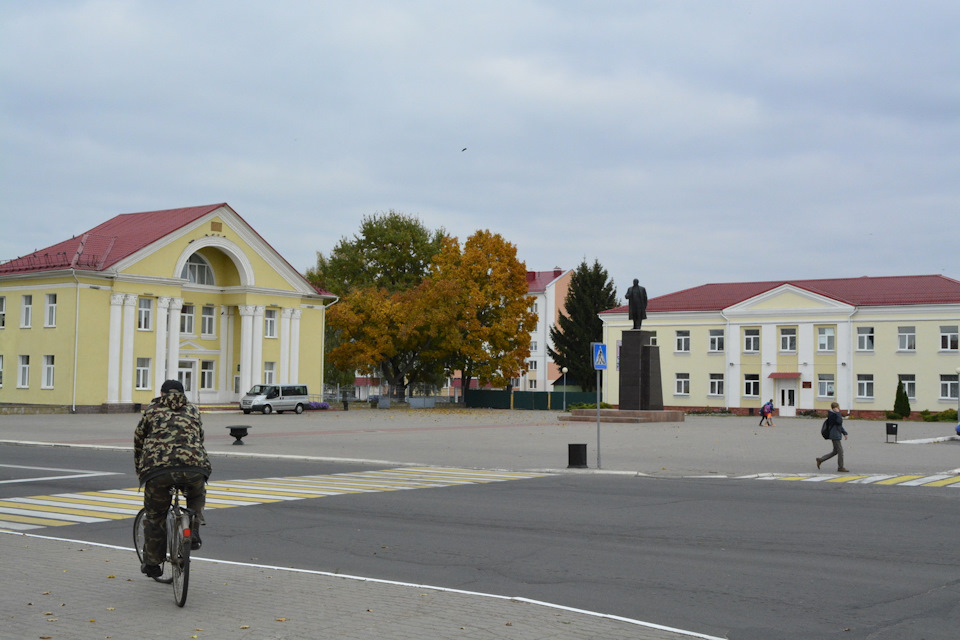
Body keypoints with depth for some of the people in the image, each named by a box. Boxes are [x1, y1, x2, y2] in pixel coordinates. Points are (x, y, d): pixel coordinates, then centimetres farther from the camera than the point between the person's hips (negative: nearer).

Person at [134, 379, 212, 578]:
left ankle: (152, 563, 27)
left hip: (157, 468, -1)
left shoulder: (152, 411, 23)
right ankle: (193, 533, 15)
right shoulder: (193, 411, 26)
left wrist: (140, 471, 42)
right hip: (193, 467, 1)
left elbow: (138, 443, 28)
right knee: (197, 497, 33)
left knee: (154, 516, 17)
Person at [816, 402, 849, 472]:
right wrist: (838, 413, -21)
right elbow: (839, 422, -27)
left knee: (835, 451, 14)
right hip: (835, 436, -10)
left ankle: (820, 460, 18)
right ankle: (840, 467, 3)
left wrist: (845, 433, 20)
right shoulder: (832, 414, -16)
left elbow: (840, 425, 23)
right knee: (840, 451, -5)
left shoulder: (835, 414, 16)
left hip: (837, 435, 10)